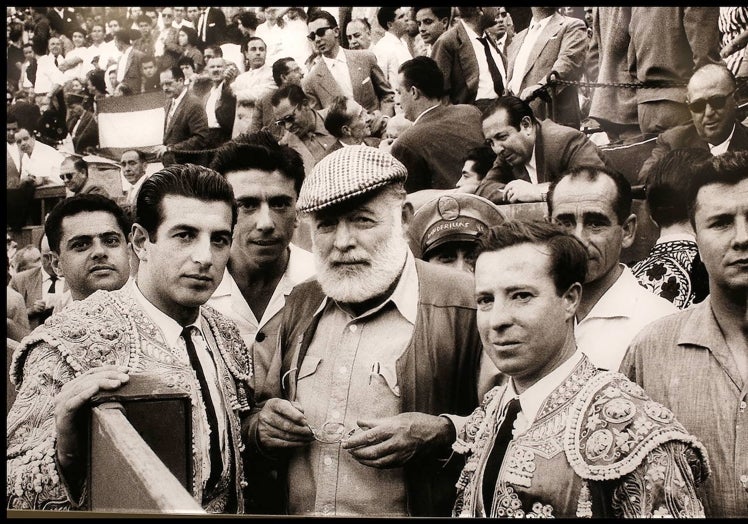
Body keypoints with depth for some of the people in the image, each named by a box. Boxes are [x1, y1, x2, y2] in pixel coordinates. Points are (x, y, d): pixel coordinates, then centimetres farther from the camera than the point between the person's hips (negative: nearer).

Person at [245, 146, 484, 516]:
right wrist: (260, 426, -8)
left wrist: (438, 434, -27)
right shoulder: (300, 303, 4)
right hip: (296, 510, 5)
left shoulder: (466, 305, -14)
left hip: (415, 511, -4)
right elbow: (264, 410, 13)